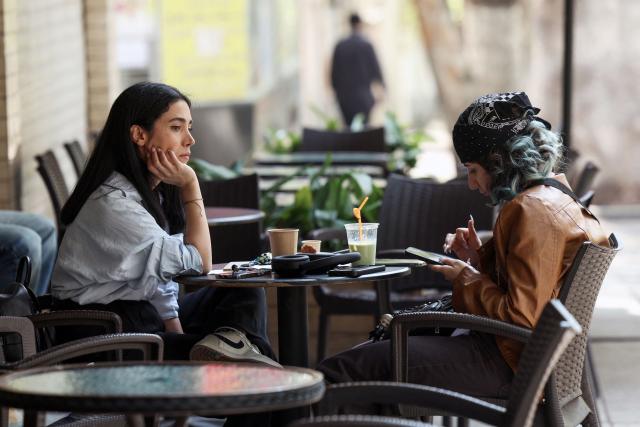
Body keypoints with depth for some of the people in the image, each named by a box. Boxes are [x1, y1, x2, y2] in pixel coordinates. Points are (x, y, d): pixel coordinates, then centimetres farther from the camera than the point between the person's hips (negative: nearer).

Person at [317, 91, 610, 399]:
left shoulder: (533, 211, -19)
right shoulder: (554, 197, 13)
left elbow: (521, 319, -23)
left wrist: (469, 280, -9)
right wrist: (479, 257, 10)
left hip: (509, 365, -11)